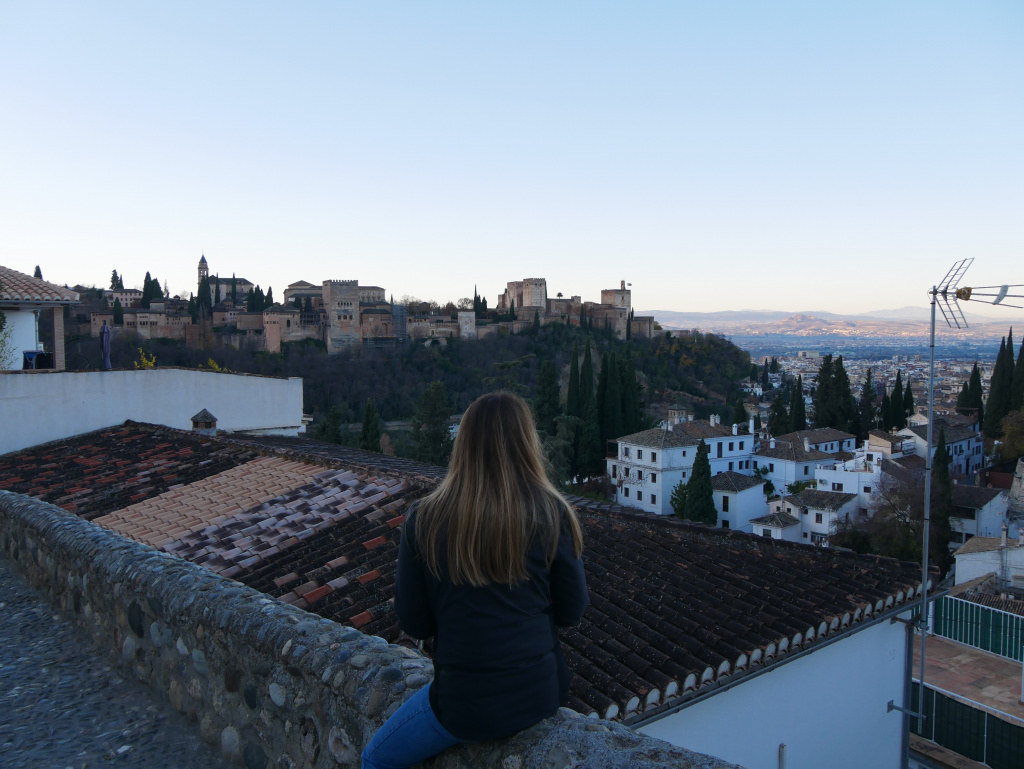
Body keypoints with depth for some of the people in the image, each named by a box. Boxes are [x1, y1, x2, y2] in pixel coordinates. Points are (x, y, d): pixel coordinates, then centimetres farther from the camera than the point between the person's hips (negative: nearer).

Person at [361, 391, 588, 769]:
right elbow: (571, 611, -3)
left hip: (468, 703, -3)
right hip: (542, 692, 3)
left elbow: (414, 623, -4)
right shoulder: (550, 513, -11)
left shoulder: (424, 521, -11)